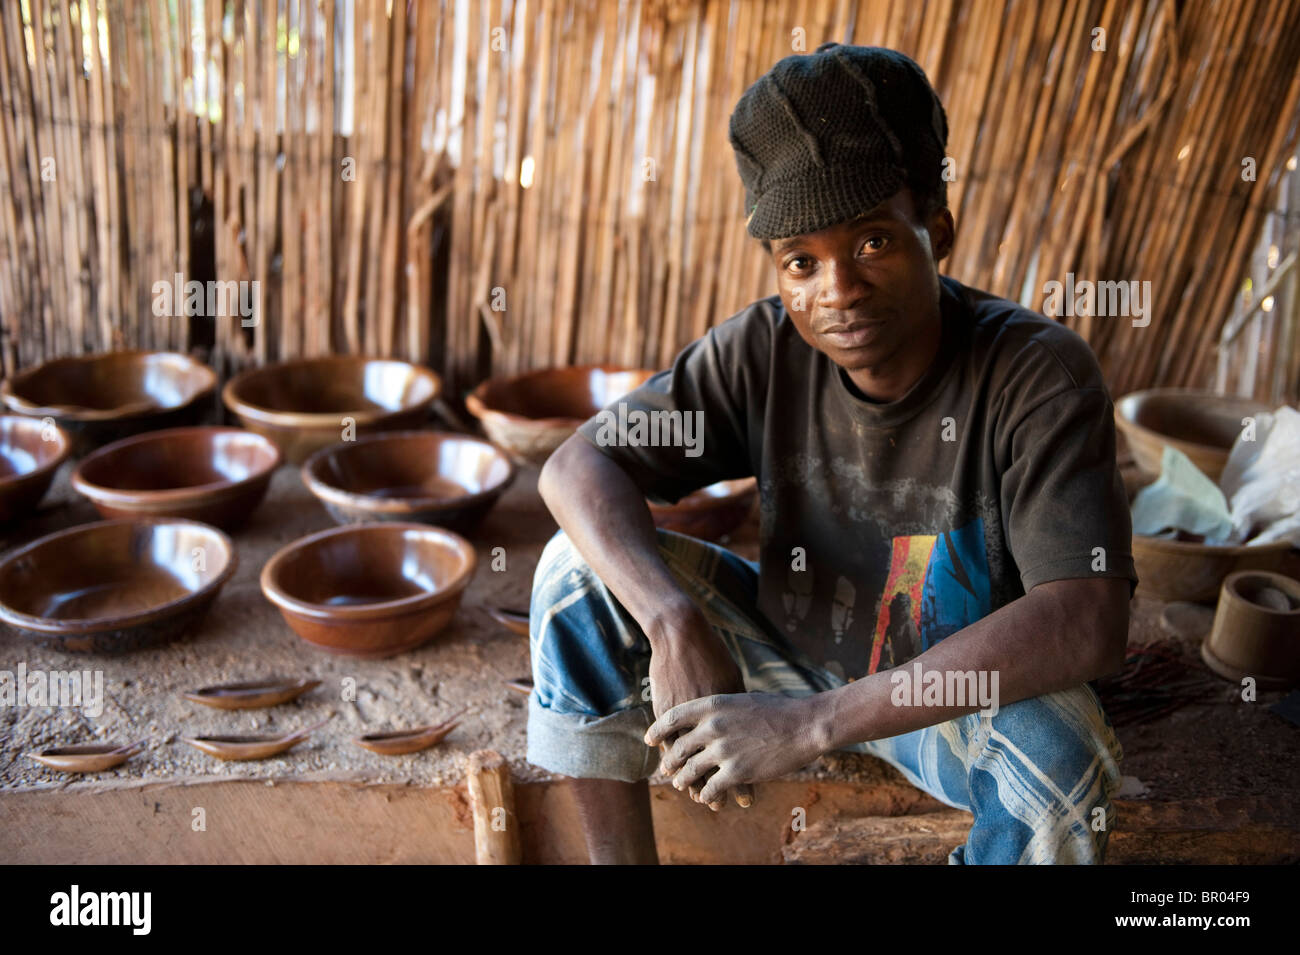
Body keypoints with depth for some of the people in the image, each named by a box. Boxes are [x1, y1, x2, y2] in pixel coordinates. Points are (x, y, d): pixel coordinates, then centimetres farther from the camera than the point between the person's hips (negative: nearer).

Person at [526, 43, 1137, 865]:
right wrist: (675, 625, -35)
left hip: (958, 696, -2)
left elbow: (1088, 624, -36)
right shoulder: (767, 349, -15)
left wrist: (811, 723, -39)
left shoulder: (1037, 373, -26)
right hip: (792, 647, 3)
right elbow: (578, 466, -16)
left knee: (1060, 757, -36)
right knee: (583, 567, -14)